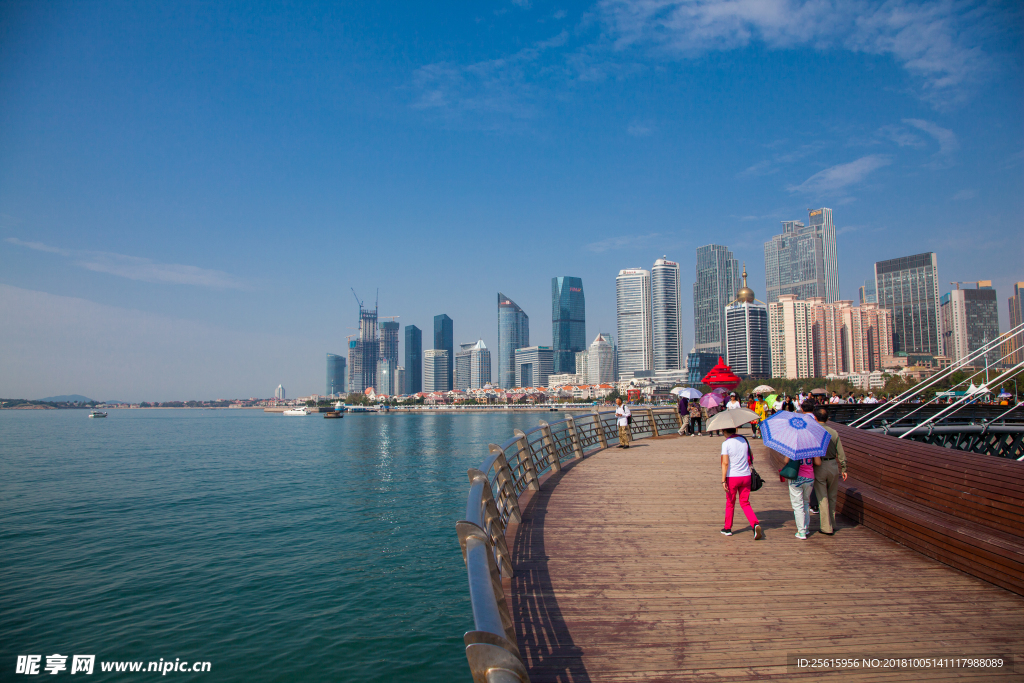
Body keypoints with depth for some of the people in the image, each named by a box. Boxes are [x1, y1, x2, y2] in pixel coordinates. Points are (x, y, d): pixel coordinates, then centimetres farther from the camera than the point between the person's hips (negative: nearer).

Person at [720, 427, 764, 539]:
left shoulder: (726, 443, -12)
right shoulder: (744, 440, 5)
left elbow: (725, 463, -17)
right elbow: (751, 458, 11)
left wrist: (723, 480, -17)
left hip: (732, 477, -4)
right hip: (746, 476, 4)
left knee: (730, 503, 13)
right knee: (745, 503, 12)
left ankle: (728, 528, 23)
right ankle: (755, 524, -10)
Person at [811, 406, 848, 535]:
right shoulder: (834, 432, 2)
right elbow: (841, 453, 3)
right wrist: (843, 469, 9)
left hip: (819, 467, -3)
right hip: (833, 466, 3)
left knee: (822, 498, 3)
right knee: (832, 497, 16)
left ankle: (826, 527, 6)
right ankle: (832, 524, 25)